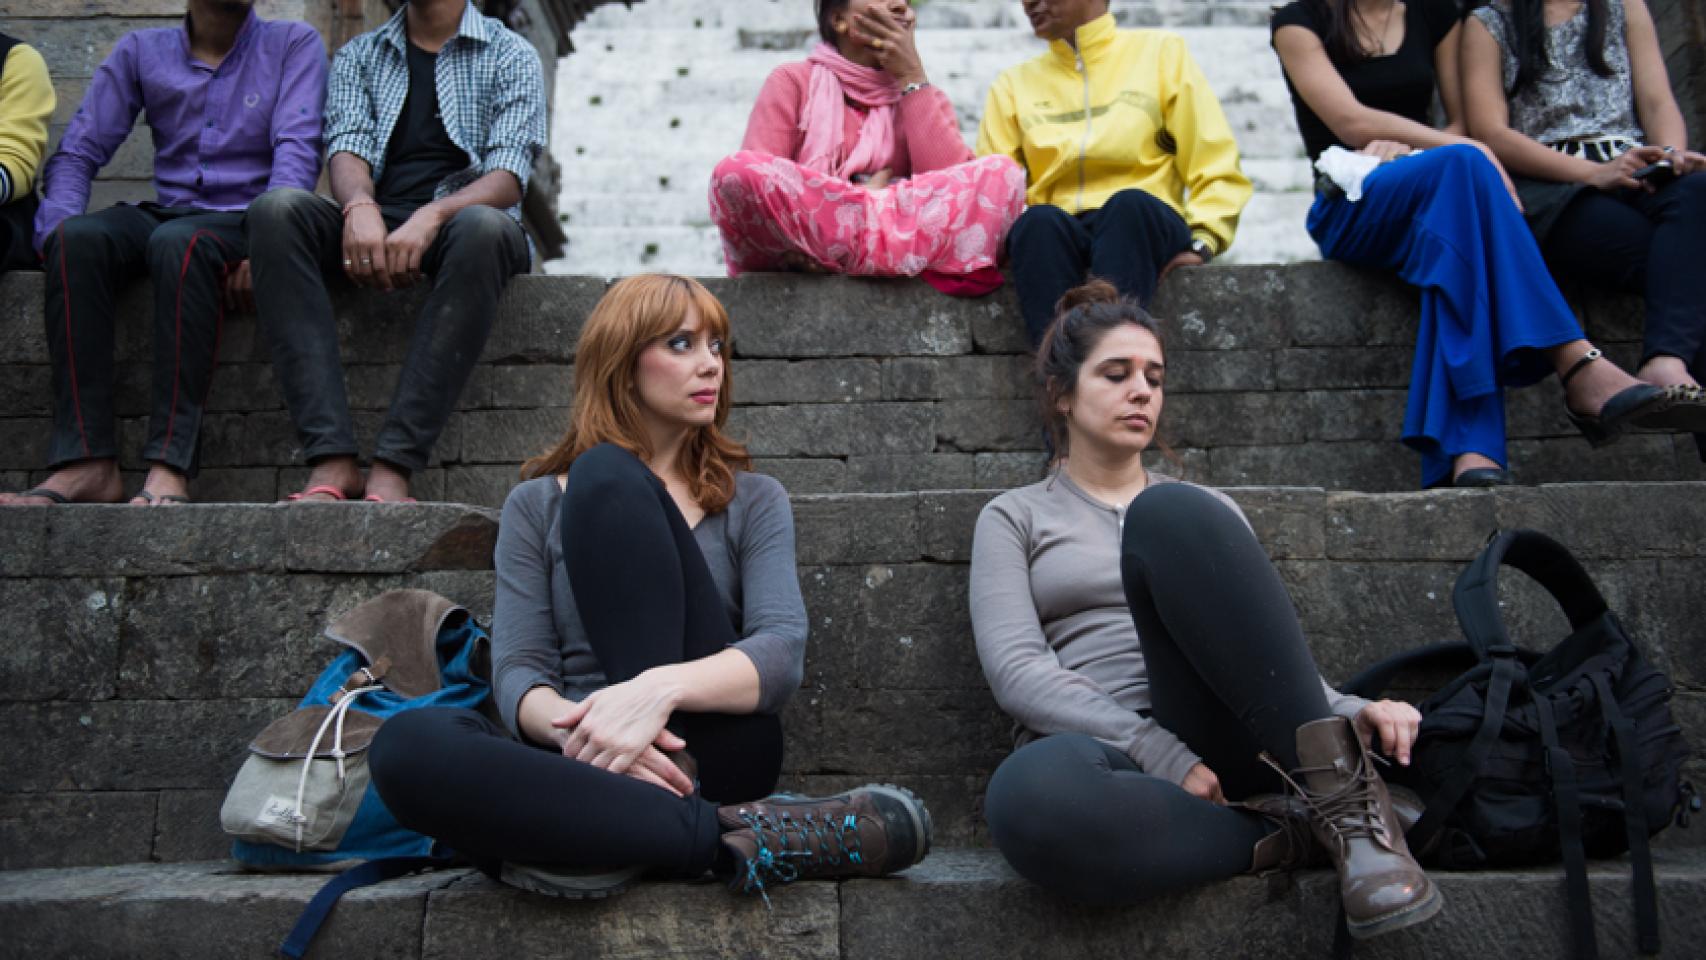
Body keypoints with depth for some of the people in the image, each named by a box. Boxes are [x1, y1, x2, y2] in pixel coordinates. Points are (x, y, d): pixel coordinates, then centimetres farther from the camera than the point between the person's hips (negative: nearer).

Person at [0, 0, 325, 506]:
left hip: (246, 221, -3)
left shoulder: (294, 44, 6)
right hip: (165, 214, 3)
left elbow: (298, 149, -7)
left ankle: (169, 466, -42)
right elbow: (76, 153, 8)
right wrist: (56, 235, -12)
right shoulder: (141, 51, 13)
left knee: (179, 242, -36)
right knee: (79, 236, -29)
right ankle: (84, 463, -33)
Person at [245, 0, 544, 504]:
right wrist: (359, 207, -22)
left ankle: (392, 466, -41)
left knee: (484, 227, -37)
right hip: (374, 227, 3)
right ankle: (331, 459, -37)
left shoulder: (510, 55, 11)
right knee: (276, 208, -27)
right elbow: (347, 147, 3)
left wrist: (431, 217, -24)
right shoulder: (359, 56, 21)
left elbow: (509, 174, -5)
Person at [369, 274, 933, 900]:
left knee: (606, 476, -16)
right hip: (587, 769, 1)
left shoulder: (753, 500, 14)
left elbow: (782, 651, -5)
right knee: (406, 745, -32)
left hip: (709, 750, -1)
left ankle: (627, 831, -28)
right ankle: (729, 835, -34)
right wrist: (572, 727, -24)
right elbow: (516, 674, 1)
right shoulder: (536, 507, 15)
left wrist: (658, 689, -26)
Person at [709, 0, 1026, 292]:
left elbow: (953, 184, -2)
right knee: (734, 171, -30)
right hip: (803, 266, -1)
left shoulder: (925, 97, 19)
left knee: (1002, 174, -17)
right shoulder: (794, 80, 11)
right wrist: (867, 194, -9)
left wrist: (912, 77, 0)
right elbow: (753, 180, -4)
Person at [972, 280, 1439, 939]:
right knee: (1027, 794, -43)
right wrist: (1165, 757, -16)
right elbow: (1017, 670, -3)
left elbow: (1266, 656, 15)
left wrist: (1352, 712, -9)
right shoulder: (1015, 517, 14)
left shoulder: (1205, 510, 24)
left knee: (1171, 514, -25)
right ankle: (1283, 833, -22)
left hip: (1220, 748, 2)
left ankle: (1339, 797, -26)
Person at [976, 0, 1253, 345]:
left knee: (1128, 204, -35)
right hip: (1053, 237, 1)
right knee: (1038, 220, -33)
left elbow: (1216, 165, 9)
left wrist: (1202, 240, -7)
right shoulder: (1014, 83, 21)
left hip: (1142, 225, -1)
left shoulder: (1160, 51, 15)